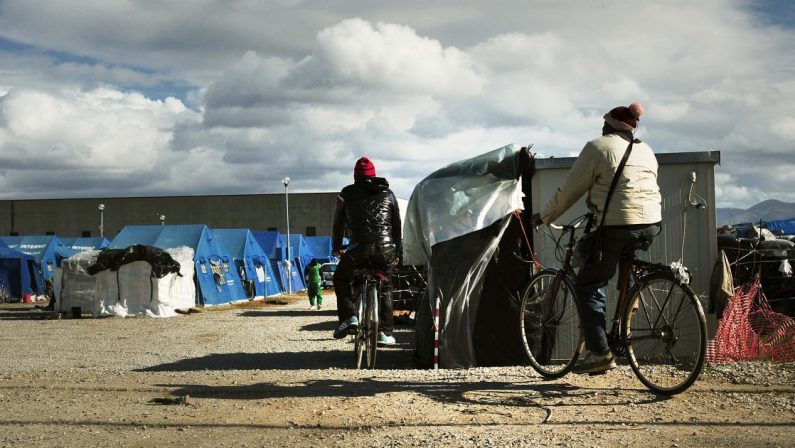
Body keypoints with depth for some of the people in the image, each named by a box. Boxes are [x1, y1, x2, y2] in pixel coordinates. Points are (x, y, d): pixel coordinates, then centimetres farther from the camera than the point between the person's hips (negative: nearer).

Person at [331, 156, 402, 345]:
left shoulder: (347, 193, 13)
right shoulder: (388, 194, 18)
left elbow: (338, 222, 17)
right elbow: (397, 224, 20)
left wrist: (336, 247, 28)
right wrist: (398, 253, 25)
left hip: (358, 248, -2)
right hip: (386, 249, 2)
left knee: (341, 279, 22)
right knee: (385, 287, 20)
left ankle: (349, 317, 3)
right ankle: (385, 332, 14)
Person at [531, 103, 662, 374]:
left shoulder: (598, 147, 0)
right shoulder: (646, 151, 19)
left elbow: (570, 191, 0)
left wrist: (544, 217, 12)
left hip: (619, 228, -7)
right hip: (652, 225, 7)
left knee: (587, 287, 2)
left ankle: (599, 353, -5)